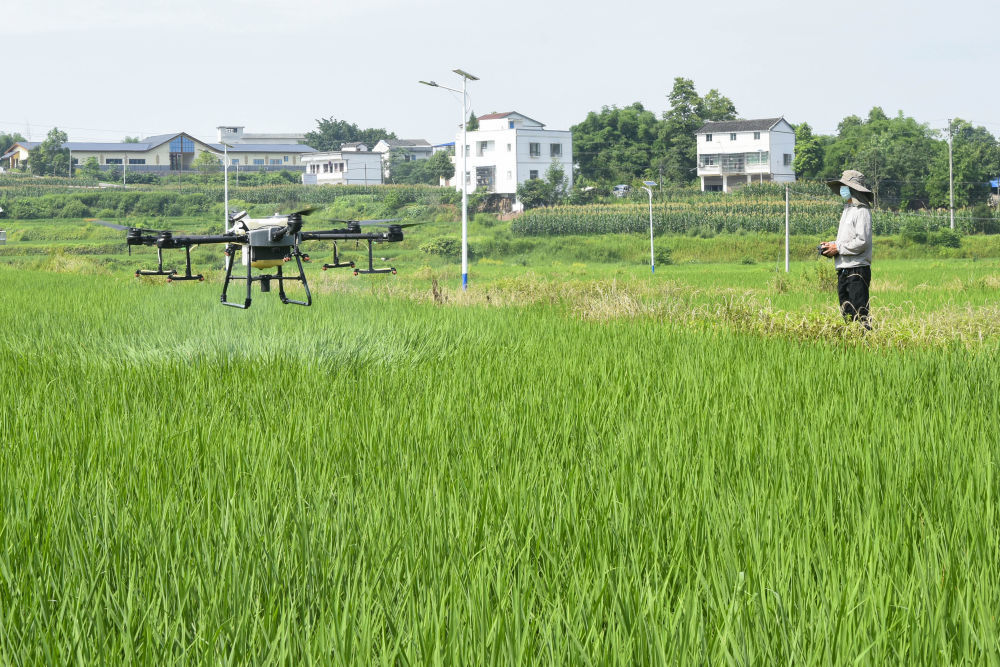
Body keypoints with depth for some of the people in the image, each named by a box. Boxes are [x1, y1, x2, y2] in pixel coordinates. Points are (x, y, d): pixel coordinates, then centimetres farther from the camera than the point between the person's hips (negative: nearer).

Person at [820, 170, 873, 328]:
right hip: (843, 270, 9)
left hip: (857, 270, -9)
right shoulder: (847, 210, 19)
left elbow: (862, 242, -17)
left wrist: (838, 248, -13)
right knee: (847, 315, 10)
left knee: (860, 314, -11)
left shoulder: (862, 211, -10)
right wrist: (831, 245, 9)